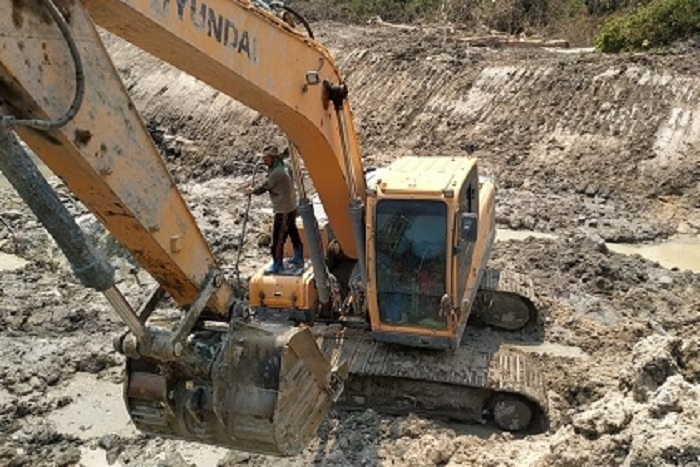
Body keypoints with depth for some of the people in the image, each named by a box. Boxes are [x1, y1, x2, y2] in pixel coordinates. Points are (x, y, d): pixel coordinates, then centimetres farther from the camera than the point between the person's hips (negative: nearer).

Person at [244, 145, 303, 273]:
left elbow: (264, 187, -12)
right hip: (291, 207, 10)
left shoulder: (276, 172, -24)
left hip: (283, 210, -10)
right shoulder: (283, 166, 5)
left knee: (278, 238, 0)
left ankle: (277, 265, 11)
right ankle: (298, 257, 33)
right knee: (293, 232, 21)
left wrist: (252, 190, 5)